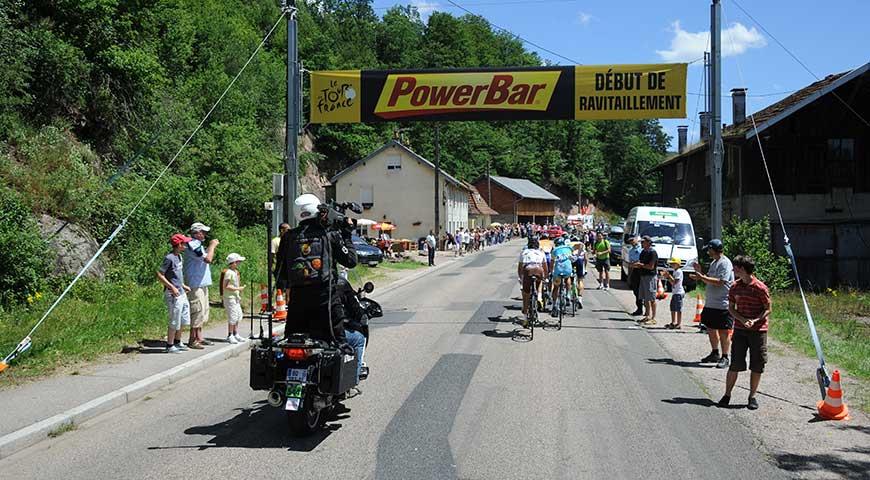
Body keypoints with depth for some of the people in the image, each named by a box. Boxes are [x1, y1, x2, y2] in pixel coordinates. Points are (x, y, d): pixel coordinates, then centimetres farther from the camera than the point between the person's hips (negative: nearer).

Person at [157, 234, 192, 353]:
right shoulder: (169, 258, -16)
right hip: (173, 294, -9)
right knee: (175, 321, -2)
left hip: (181, 293, 9)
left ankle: (177, 342, 30)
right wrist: (172, 287, -20)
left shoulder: (179, 256, 12)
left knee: (184, 320, 17)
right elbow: (159, 275, -18)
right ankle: (170, 346, 9)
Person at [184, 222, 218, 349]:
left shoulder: (198, 245, 17)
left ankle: (199, 337, 21)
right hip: (195, 285, -11)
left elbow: (208, 259, 24)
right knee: (198, 310, -10)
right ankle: (192, 340, -6)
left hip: (202, 284, 11)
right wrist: (212, 246, -11)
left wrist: (212, 246, 12)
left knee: (203, 310, 14)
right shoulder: (193, 245, -16)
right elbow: (208, 259, -25)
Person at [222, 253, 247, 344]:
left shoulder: (235, 272, 14)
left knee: (238, 316, 14)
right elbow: (226, 286, -21)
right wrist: (238, 289, -19)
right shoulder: (229, 272, -15)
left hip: (235, 297, 10)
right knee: (232, 317, -7)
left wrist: (239, 296, 19)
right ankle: (230, 336, 3)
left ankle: (235, 334, 25)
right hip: (230, 298, -10)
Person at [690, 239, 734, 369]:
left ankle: (725, 357, 4)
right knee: (711, 329, 16)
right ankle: (715, 354, 29)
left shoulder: (725, 263, -15)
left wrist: (702, 277, -23)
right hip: (710, 303, 10)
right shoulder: (714, 263, 16)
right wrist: (699, 271, 9)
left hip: (722, 305, -10)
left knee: (723, 332, -3)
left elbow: (720, 282, -24)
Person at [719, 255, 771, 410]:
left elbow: (768, 310, -3)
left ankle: (752, 396, 16)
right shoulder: (735, 287, 4)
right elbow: (731, 308, 8)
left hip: (758, 330, -3)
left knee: (757, 366, 3)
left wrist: (755, 320, -19)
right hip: (740, 329, 3)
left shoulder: (760, 288, -9)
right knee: (735, 364, 0)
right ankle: (727, 395, 10)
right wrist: (743, 320, -10)